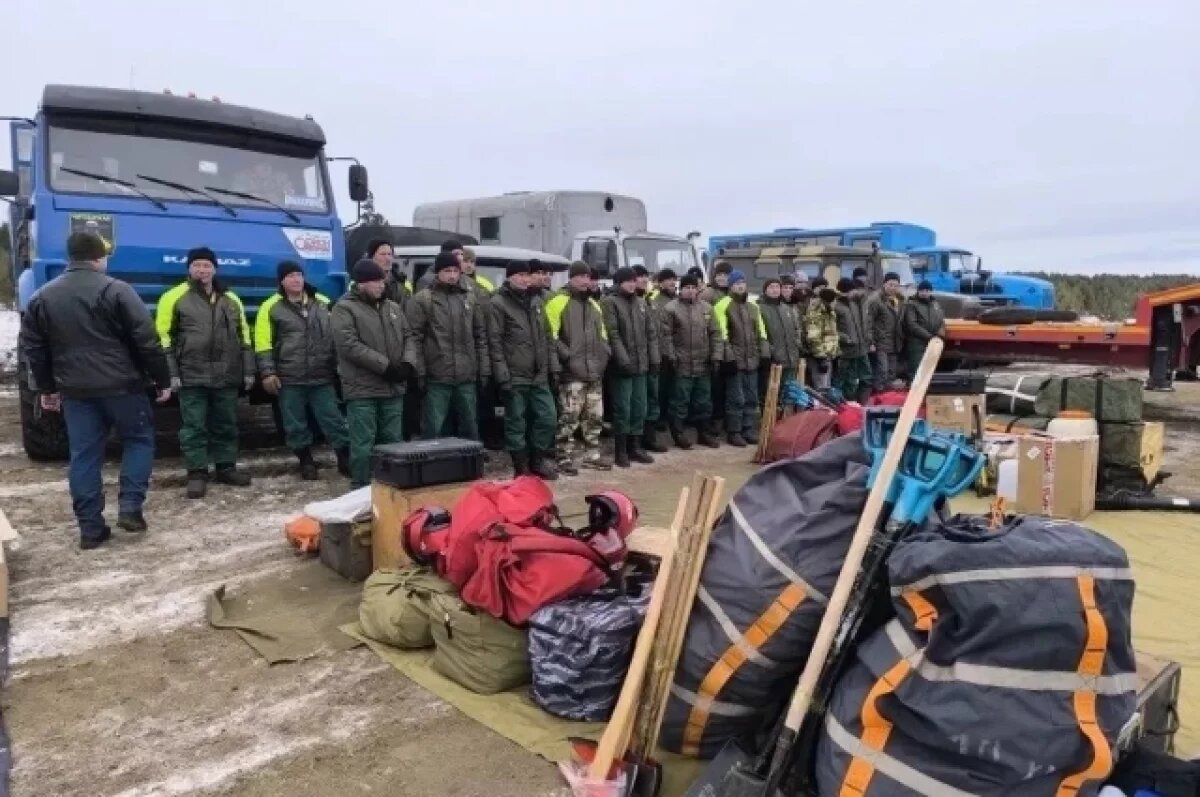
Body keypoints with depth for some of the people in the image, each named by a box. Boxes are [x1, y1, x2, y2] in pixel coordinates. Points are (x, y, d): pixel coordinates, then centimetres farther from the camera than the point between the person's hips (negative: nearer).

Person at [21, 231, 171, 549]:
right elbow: (146, 342, -10)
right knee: (139, 439, 13)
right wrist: (162, 380, -1)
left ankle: (90, 528, 10)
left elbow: (33, 349, 14)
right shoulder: (115, 290, -8)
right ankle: (130, 507, 3)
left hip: (74, 390, 5)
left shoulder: (42, 297, 9)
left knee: (84, 456, 8)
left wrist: (46, 388, 24)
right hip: (121, 385, -4)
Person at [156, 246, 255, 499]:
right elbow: (164, 337, -3)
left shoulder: (231, 299, 12)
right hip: (192, 376, -4)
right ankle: (197, 473, 8)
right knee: (194, 427, 1)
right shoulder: (175, 297, -1)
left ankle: (226, 468, 23)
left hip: (227, 375, 4)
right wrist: (171, 373, -9)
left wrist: (248, 370, 10)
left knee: (226, 424, 11)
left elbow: (243, 336, 15)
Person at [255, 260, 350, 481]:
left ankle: (346, 458, 13)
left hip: (322, 377, 2)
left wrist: (339, 365, 13)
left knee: (333, 419, 4)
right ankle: (306, 461, 21)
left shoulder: (323, 303, 10)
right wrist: (268, 373, -9)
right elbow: (263, 344, -2)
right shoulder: (271, 307, 0)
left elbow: (337, 336, 17)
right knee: (295, 424, 7)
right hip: (289, 379, -1)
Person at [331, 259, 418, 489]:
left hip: (393, 387, 6)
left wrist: (408, 362, -5)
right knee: (363, 444, -2)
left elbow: (409, 337, 16)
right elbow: (350, 345, -16)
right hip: (362, 389, -6)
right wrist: (386, 365, -18)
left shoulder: (393, 307, 16)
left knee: (393, 442, 12)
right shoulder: (344, 309, -5)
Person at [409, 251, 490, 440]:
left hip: (467, 376, 4)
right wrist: (419, 371, -12)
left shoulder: (470, 297, 12)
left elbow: (481, 336, 13)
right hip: (436, 377, -4)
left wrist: (484, 369, 7)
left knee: (470, 425, 14)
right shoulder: (422, 299, -2)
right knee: (434, 428, 1)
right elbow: (415, 337, -6)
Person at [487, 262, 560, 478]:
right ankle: (521, 467, 14)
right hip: (514, 377, -6)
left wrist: (553, 366, 11)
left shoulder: (536, 301, 15)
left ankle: (537, 460, 24)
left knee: (548, 419, 8)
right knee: (516, 423, 3)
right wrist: (502, 375, -16)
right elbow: (495, 342, -10)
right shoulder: (498, 304, -5)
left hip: (540, 376, 6)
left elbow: (547, 337, 18)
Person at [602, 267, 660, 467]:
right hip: (623, 365, -6)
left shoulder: (641, 303, 14)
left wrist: (654, 358, 7)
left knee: (639, 408, 10)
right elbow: (613, 334, -13)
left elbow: (651, 332, 15)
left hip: (641, 364, 6)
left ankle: (635, 446, 21)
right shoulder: (611, 302, -5)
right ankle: (621, 450, 6)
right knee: (623, 408, -3)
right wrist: (623, 359, -19)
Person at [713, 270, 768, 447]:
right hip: (734, 359, -7)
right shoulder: (723, 305, -6)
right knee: (736, 398, -4)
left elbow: (760, 328, 19)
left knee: (751, 397, 11)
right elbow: (721, 332, -13)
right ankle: (733, 432, 3)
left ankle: (749, 430, 20)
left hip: (751, 358, 7)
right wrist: (727, 351, -19)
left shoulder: (753, 306, 17)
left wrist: (764, 346, 8)